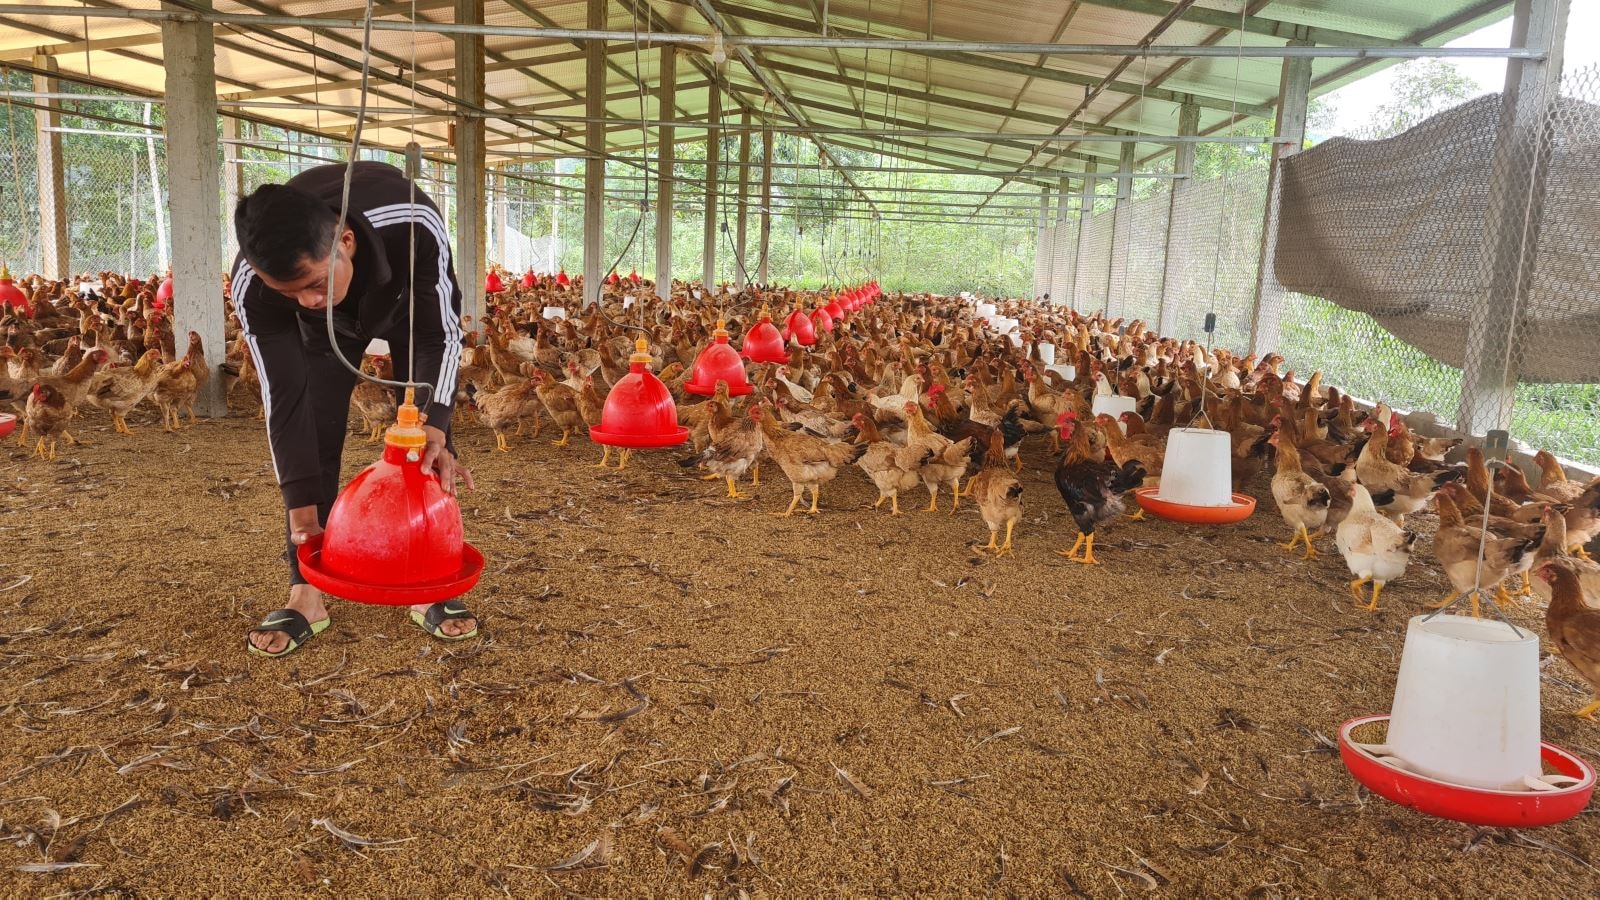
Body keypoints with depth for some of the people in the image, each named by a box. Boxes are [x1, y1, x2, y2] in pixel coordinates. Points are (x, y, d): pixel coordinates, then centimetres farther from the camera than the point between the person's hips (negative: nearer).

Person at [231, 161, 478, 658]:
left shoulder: (413, 225, -45)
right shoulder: (251, 285, -38)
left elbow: (443, 335, -32)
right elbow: (283, 397, -30)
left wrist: (434, 429, -46)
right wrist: (302, 512, -30)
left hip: (412, 299, -1)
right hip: (324, 325, 1)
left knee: (428, 442, -8)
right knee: (310, 439, -8)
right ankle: (307, 592, 3)